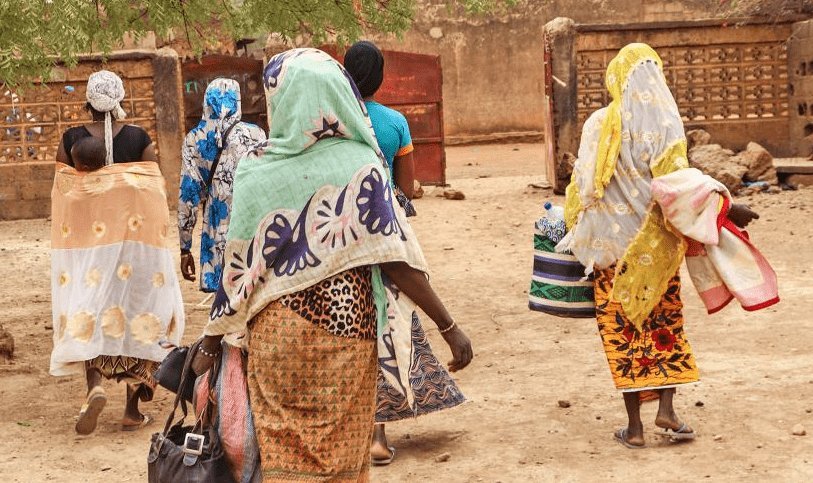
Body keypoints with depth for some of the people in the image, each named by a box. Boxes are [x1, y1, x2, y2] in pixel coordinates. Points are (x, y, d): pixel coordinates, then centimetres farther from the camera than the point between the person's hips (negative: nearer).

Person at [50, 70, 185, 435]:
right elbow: (155, 198, -1)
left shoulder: (71, 142, -3)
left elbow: (61, 200, -1)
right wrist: (151, 240, 9)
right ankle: (133, 410, 10)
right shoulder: (140, 139, -4)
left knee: (87, 314, 8)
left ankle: (95, 385, -19)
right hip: (135, 240, 0)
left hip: (86, 245, 0)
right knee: (136, 315, 8)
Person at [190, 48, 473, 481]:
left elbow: (239, 268, -2)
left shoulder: (257, 171, -4)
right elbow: (396, 260, -12)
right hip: (343, 330, -1)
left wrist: (211, 344, 9)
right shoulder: (359, 166, -8)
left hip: (276, 332, 1)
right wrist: (449, 327, -6)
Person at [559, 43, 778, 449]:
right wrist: (724, 206, -17)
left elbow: (581, 186, 3)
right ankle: (666, 410, 2)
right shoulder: (663, 123, -8)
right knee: (666, 323, 15)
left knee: (623, 328, 7)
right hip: (655, 244, -1)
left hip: (611, 245, 1)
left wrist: (577, 232, 17)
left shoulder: (598, 124, -2)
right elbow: (675, 182, -19)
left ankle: (634, 425, 6)